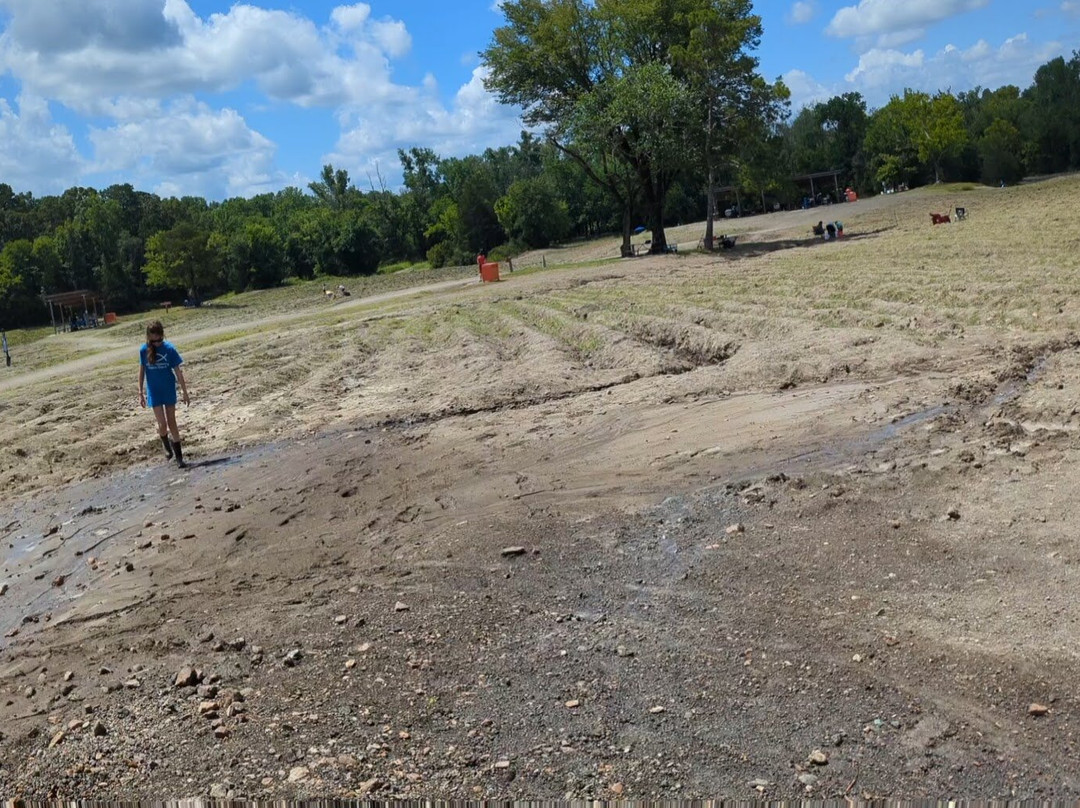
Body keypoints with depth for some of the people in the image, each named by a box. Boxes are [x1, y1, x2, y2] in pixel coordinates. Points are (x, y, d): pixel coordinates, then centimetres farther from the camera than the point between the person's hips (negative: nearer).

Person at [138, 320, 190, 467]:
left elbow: (178, 372, -6)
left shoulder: (169, 349, -11)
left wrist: (185, 393, -4)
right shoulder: (144, 350, -7)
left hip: (169, 391, -1)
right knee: (162, 424, -3)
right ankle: (166, 444, 29)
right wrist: (141, 393, 4)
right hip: (154, 393, 1)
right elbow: (141, 371, 3)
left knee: (172, 422, 5)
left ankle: (179, 455, 12)